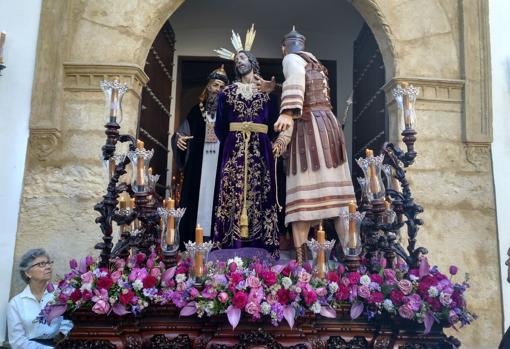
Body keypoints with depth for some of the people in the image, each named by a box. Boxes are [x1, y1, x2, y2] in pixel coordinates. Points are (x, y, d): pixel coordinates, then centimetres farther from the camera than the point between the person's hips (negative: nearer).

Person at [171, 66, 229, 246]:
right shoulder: (197, 111, 14)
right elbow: (183, 132, 13)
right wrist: (178, 138, -8)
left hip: (220, 165, -2)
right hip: (198, 165, 2)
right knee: (198, 197, -1)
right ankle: (193, 242, 3)